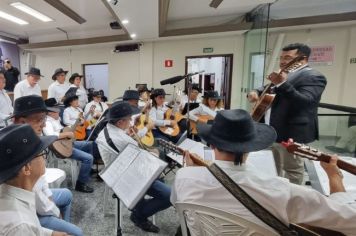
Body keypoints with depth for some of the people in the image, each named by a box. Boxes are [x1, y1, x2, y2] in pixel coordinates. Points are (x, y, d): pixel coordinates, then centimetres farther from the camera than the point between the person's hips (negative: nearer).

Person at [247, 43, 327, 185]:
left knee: (292, 169, 6)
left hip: (291, 132, -9)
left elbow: (304, 102, -27)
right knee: (273, 168, 21)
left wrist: (282, 84, -40)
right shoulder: (285, 75, 15)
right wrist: (255, 92, 0)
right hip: (271, 130, 9)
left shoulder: (313, 77, -12)